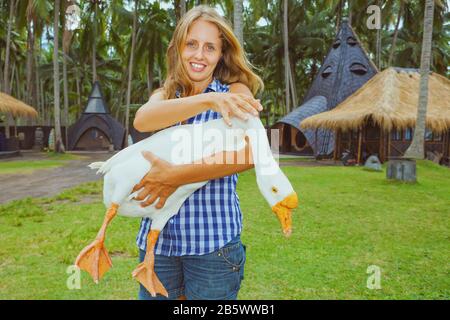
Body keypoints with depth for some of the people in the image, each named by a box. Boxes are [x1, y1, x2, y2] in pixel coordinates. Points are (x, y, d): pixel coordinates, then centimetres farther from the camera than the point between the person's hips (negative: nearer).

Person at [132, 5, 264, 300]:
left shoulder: (235, 92, 0)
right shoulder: (165, 95, 10)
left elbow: (249, 153, -18)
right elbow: (142, 120, -14)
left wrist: (175, 177, -22)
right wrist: (207, 100, -28)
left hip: (213, 240, -3)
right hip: (158, 237, 4)